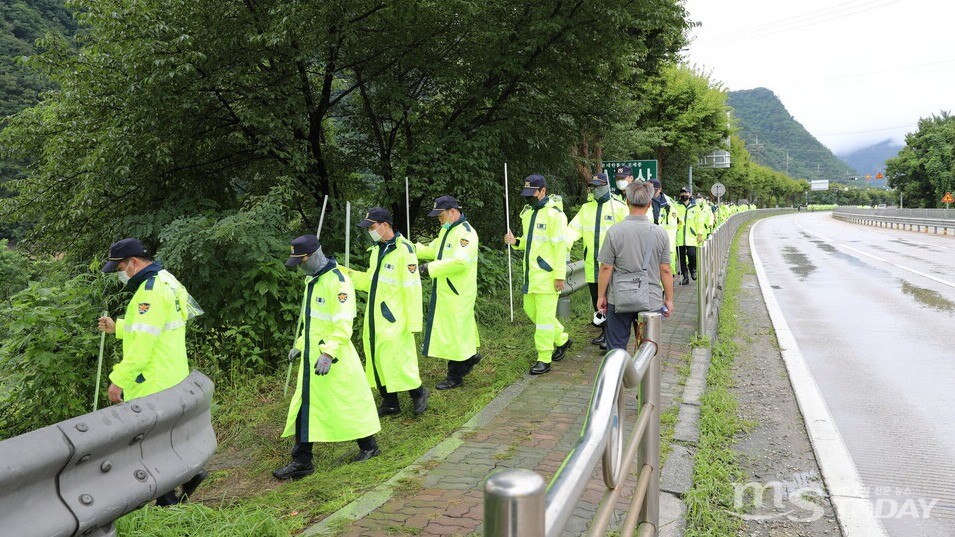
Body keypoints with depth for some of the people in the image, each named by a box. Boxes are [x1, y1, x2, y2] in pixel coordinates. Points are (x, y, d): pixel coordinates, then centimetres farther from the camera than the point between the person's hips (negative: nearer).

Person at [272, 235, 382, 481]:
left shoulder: (337, 281, -19)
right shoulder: (312, 279, 11)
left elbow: (343, 324, -24)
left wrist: (328, 353, -29)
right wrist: (300, 345, 20)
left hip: (333, 359, -9)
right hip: (311, 357, 9)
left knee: (348, 401, 5)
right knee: (304, 407, 9)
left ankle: (369, 446, 25)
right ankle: (301, 462, 17)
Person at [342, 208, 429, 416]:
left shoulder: (404, 250, -16)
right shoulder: (377, 249, 11)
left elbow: (412, 288, -18)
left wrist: (414, 321, -18)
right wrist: (345, 272, 5)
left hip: (394, 319, -8)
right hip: (375, 318, 8)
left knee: (398, 357, -4)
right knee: (378, 358, 12)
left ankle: (418, 393, 20)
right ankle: (390, 403, 25)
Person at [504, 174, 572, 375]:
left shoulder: (554, 214, -14)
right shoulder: (528, 212, 13)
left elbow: (560, 246, -17)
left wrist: (559, 275, -19)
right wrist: (516, 242, 1)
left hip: (547, 274, -9)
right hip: (531, 273, 9)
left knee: (544, 316, -4)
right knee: (531, 309, 16)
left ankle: (544, 360, 6)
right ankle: (562, 339, 35)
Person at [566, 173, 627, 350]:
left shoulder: (619, 207, -4)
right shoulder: (586, 208, 11)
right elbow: (574, 228, 1)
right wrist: (564, 245, -17)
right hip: (591, 264, 6)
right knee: (596, 300, 14)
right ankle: (605, 330, 30)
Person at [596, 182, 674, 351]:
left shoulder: (614, 231, -11)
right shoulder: (660, 233, -6)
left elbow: (606, 268, -7)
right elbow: (665, 270, -1)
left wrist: (601, 296, 6)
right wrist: (669, 299, 11)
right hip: (652, 301, 2)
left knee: (616, 348, 11)